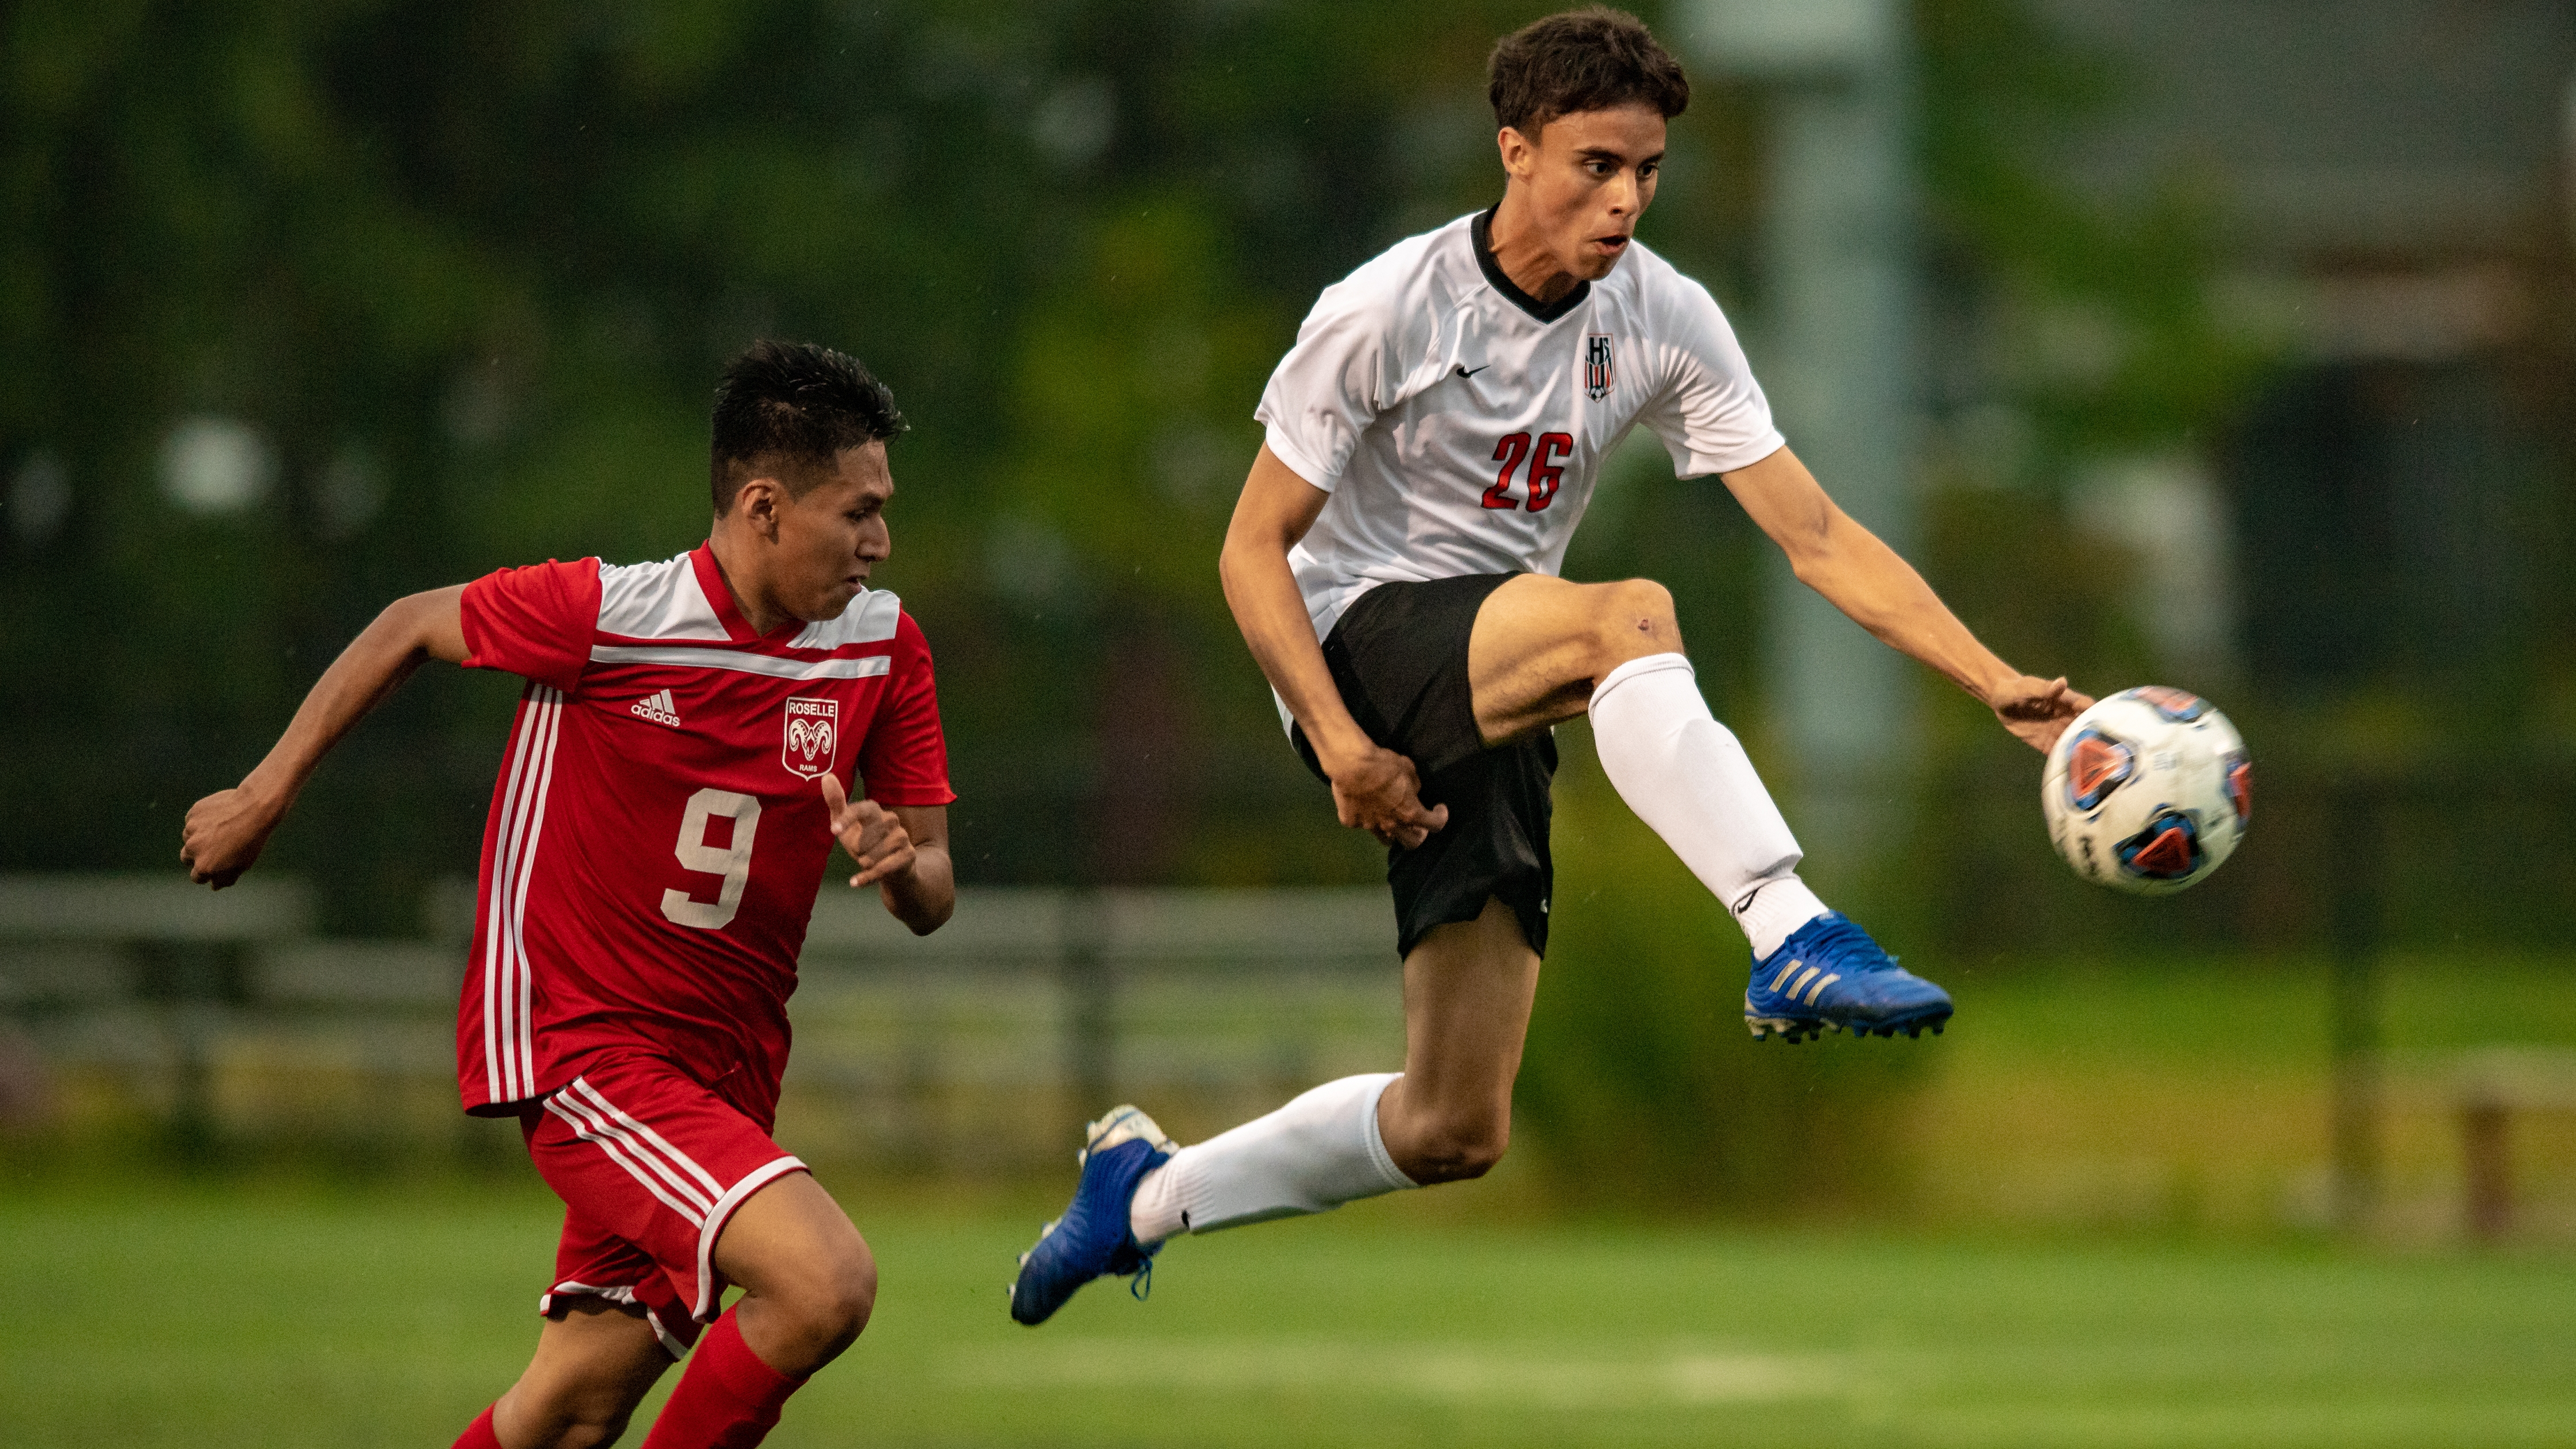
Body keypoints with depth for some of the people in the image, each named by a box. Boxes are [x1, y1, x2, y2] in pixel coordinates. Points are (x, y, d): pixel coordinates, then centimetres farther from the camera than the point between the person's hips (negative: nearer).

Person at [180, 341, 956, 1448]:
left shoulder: (885, 651, 0)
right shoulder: (603, 612, -15)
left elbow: (933, 899, 5)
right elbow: (414, 628, 3)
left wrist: (900, 864, -20)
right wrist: (266, 794, 10)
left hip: (728, 1063, 6)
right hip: (580, 1046, -6)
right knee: (827, 1282, -25)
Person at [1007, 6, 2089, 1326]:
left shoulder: (1661, 318, -2)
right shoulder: (1386, 312, -14)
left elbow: (1817, 537, -4)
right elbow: (1254, 549, -10)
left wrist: (1997, 684, -15)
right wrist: (1339, 744, -23)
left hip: (1492, 696, 6)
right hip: (1358, 637, -6)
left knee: (1454, 1131, 2)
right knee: (1629, 616, -36)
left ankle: (1144, 1190, 23)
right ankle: (1793, 943, -46)